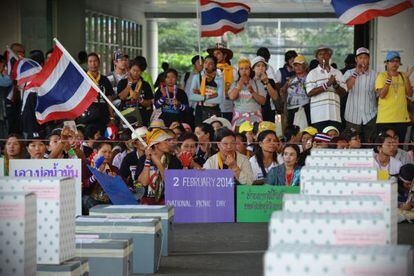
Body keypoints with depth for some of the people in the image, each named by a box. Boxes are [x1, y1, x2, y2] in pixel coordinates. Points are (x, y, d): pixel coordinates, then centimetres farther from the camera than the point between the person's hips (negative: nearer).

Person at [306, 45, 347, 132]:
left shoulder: (337, 73, 16)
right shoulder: (312, 74, 7)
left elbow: (343, 92, 10)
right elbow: (310, 93, -6)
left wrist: (335, 85, -9)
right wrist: (327, 84, -11)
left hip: (334, 115, 3)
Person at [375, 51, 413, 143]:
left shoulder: (403, 76, 10)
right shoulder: (382, 76, -2)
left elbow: (410, 94, 3)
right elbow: (381, 95, -14)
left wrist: (406, 79, -8)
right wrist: (389, 80, -23)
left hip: (402, 118, 4)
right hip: (385, 119, -4)